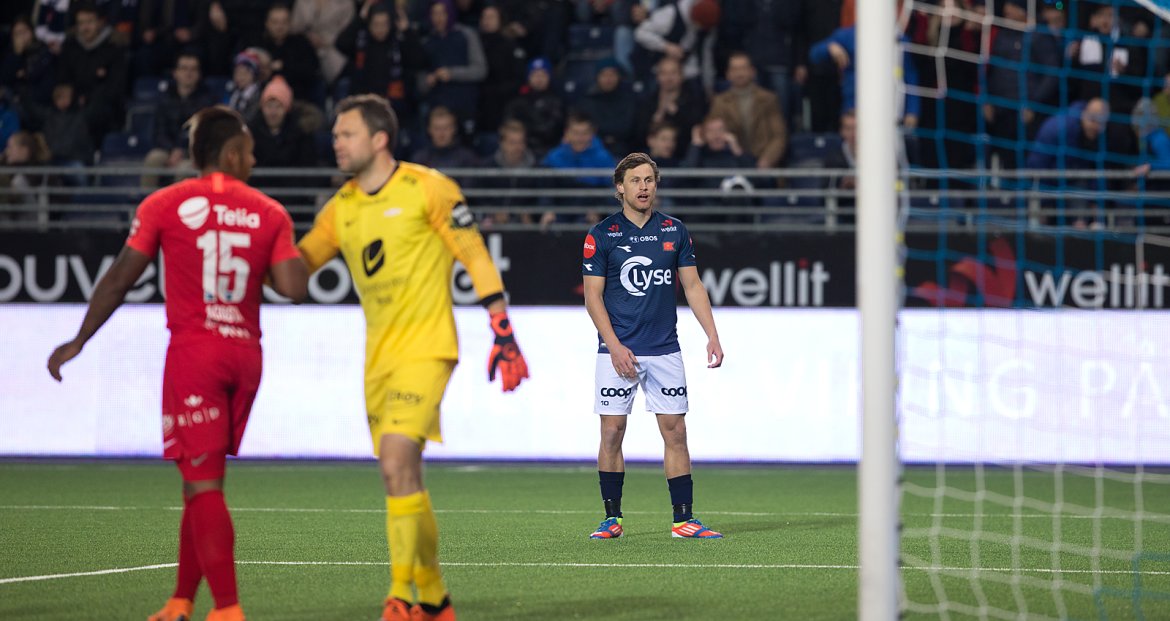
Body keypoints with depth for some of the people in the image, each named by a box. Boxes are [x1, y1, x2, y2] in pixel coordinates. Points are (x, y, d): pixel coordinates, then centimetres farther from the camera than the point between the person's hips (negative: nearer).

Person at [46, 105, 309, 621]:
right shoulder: (270, 214, 5)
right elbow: (293, 287, -5)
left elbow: (120, 278, 0)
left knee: (202, 485, -7)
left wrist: (79, 342, 8)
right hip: (246, 352, 3)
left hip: (194, 349, -3)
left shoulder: (165, 205, 1)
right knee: (202, 484, 16)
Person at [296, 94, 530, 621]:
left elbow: (476, 257, -4)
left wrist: (503, 334, -8)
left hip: (425, 349, -7)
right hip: (378, 358, 7)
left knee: (397, 461, -21)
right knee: (402, 478, 9)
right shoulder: (340, 209, 10)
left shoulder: (426, 188, -6)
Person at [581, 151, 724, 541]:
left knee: (675, 431, -1)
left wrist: (712, 336, 1)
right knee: (612, 433, -2)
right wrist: (615, 346, -13)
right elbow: (593, 296, -3)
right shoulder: (601, 235, -2)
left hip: (665, 351, 2)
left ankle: (684, 520, 2)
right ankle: (612, 518, 7)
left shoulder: (675, 232, 7)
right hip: (618, 352, -2)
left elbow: (693, 286, 11)